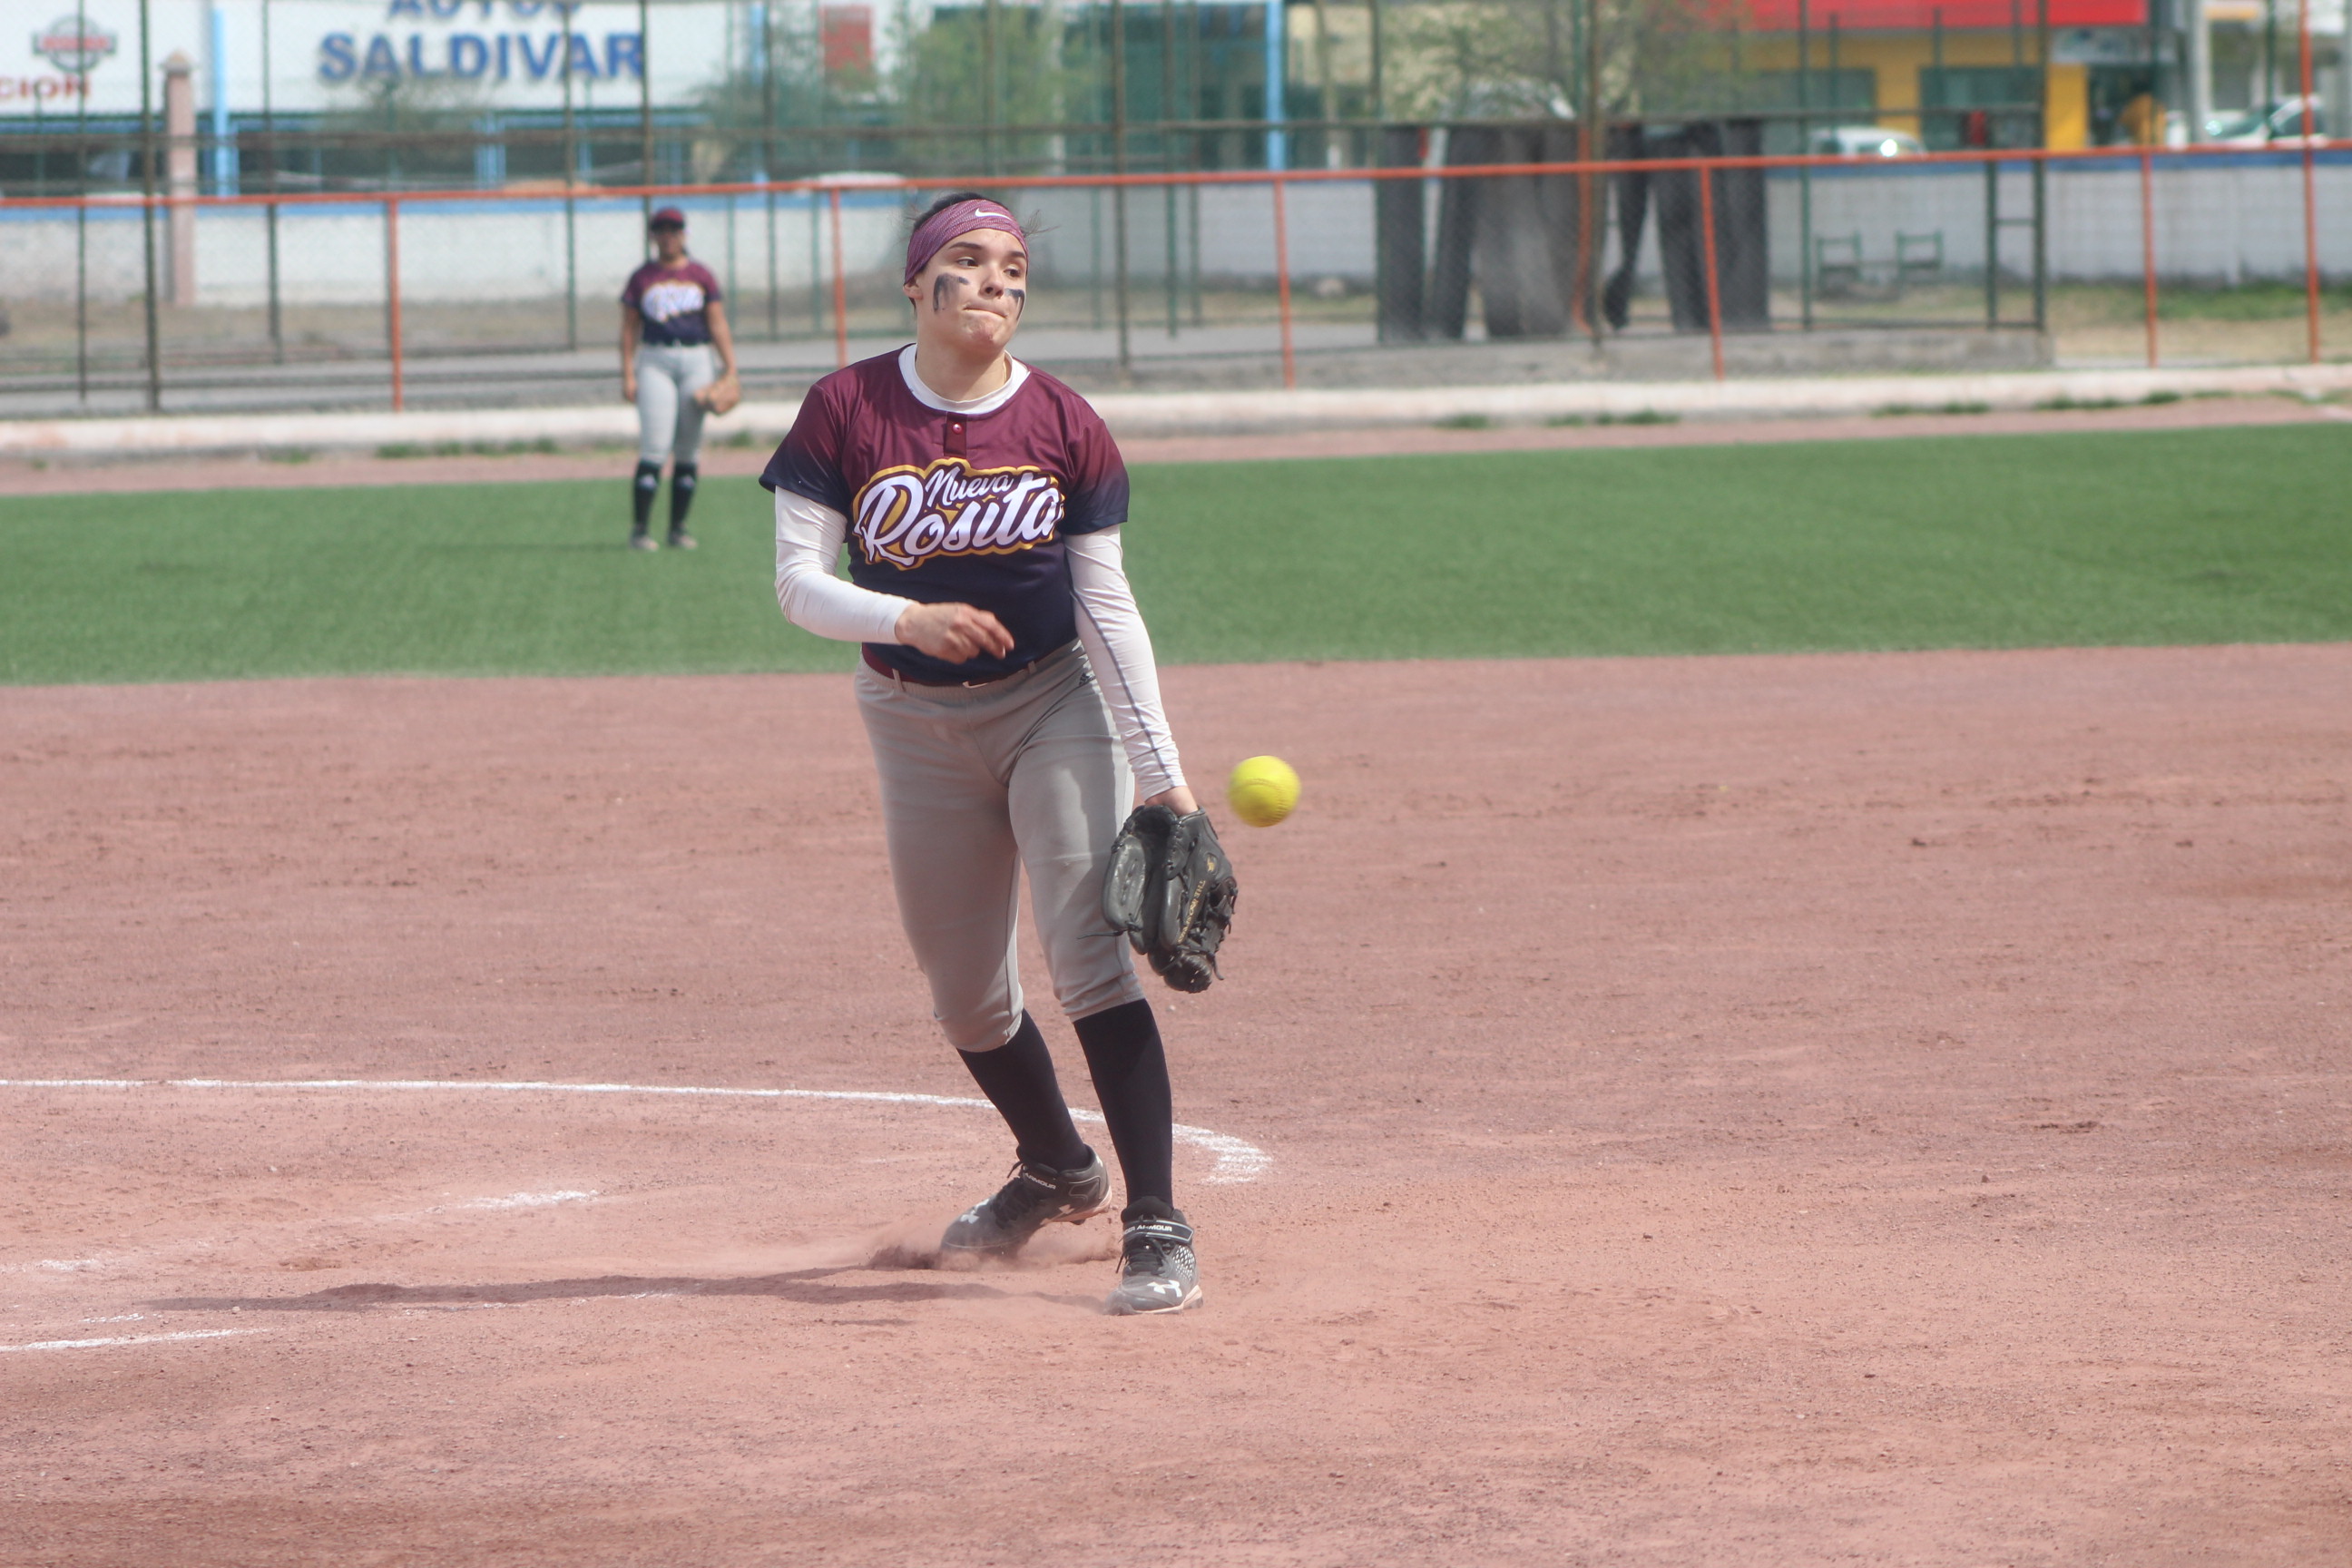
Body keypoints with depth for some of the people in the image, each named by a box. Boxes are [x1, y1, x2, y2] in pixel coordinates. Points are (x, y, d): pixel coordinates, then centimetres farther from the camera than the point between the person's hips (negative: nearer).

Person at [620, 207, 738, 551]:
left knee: (689, 451, 3)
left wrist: (729, 368, -4)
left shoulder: (700, 275, 9)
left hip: (696, 362, 2)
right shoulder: (642, 278, 7)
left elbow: (717, 324, 6)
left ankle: (678, 527, 10)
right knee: (655, 448, -12)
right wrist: (628, 374, -3)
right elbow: (629, 328, 6)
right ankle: (640, 528, -8)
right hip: (655, 361, -2)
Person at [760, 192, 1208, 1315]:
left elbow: (1106, 605, -5)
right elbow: (798, 580, -10)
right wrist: (906, 619, -30)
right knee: (964, 993, 12)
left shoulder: (1064, 425, -8)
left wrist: (1161, 770, -10)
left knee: (1087, 956, -17)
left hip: (1054, 705, -2)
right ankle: (1057, 1173, 39)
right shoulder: (846, 411, -9)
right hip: (915, 722, 2)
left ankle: (1157, 1229, -19)